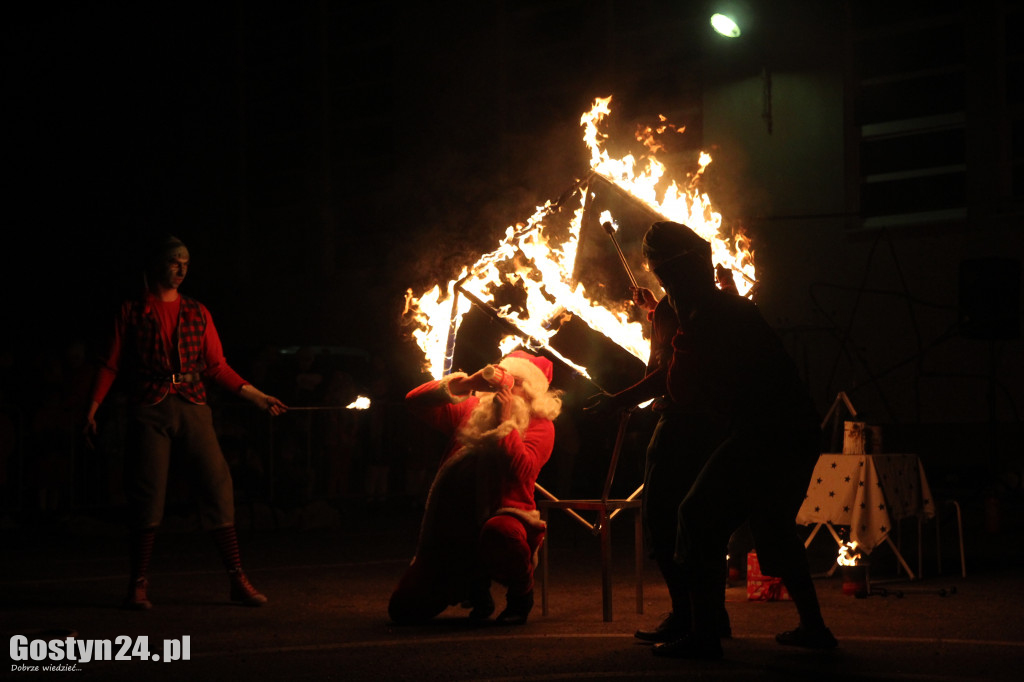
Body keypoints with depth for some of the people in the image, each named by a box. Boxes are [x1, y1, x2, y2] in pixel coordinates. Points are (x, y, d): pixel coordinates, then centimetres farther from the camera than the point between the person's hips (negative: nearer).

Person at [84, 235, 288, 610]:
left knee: (217, 487, -4)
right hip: (150, 410, -2)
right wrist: (93, 407, -4)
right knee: (147, 494, -6)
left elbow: (217, 367, 16)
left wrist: (258, 397, 8)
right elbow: (111, 364, 7)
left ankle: (237, 580, -1)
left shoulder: (197, 313, 18)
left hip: (193, 408, 2)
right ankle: (138, 584, 2)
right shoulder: (132, 312, 11)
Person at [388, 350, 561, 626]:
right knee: (404, 609, -3)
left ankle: (521, 593, -11)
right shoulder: (472, 410, 14)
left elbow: (521, 470, -16)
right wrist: (466, 384, -6)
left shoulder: (539, 425, 2)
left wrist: (505, 421, -12)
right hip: (454, 526, 5)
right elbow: (416, 401, 5)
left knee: (499, 532, -45)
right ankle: (474, 585, 26)